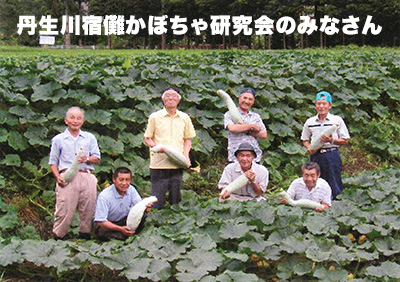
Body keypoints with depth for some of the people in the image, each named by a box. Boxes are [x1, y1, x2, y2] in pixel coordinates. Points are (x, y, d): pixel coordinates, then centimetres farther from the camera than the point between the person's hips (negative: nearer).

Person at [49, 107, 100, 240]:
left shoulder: (90, 138, 21)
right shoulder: (58, 139, 16)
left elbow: (97, 158, 15)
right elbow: (53, 162, 11)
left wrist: (87, 159, -8)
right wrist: (58, 177, -6)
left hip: (87, 177, 2)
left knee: (88, 210, 0)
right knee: (64, 211, -8)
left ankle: (85, 235, 12)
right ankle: (58, 237, 0)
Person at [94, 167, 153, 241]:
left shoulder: (131, 189, -7)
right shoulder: (104, 196, -23)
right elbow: (100, 221, -26)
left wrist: (145, 208, -34)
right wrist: (120, 229, -36)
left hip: (125, 221, 4)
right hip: (107, 224, -4)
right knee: (102, 231, -38)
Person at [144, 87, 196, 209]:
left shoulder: (184, 118, 12)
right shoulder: (155, 117, 4)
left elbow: (188, 139, 18)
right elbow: (147, 138, 6)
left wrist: (186, 154, 0)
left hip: (177, 164, 3)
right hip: (159, 163, -3)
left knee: (176, 199, 7)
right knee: (158, 200, -3)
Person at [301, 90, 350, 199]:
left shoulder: (337, 120, 4)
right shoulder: (310, 122, 10)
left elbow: (345, 141, 4)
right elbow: (305, 140, 19)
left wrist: (332, 140, -13)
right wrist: (309, 148, -3)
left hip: (332, 154, -2)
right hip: (316, 156, 3)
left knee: (334, 188, -5)